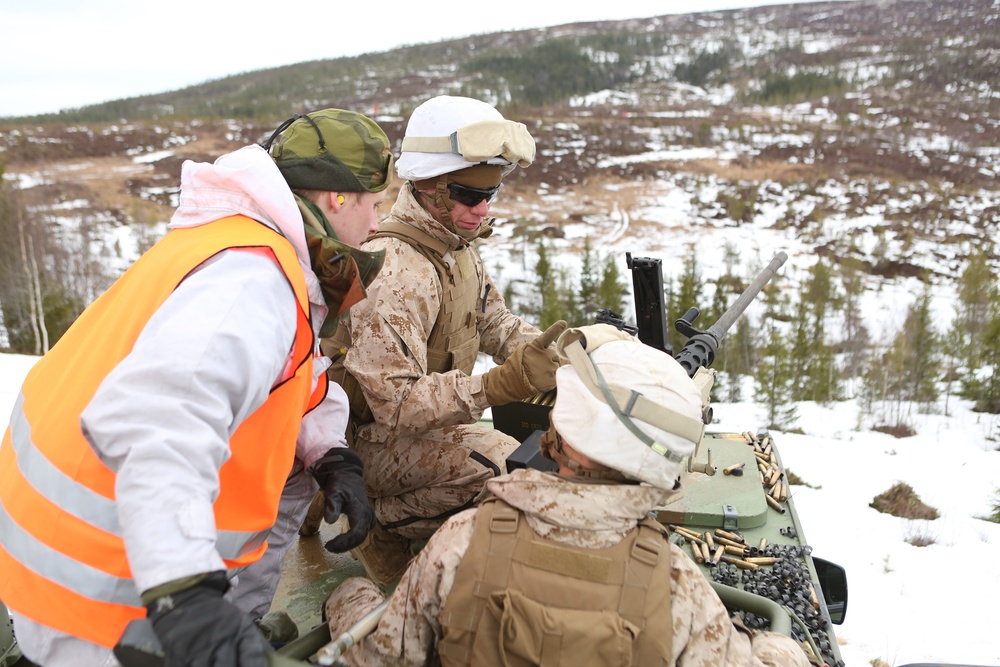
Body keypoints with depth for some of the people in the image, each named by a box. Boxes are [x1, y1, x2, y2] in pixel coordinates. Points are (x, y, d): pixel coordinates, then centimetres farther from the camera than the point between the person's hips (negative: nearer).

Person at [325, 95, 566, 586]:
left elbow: (495, 323, 9)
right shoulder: (394, 272, -27)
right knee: (509, 467, -29)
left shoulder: (456, 247, 4)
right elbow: (395, 401, -32)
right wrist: (500, 384, -42)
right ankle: (382, 524, -6)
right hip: (370, 439, -9)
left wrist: (550, 350, -11)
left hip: (428, 417, 9)